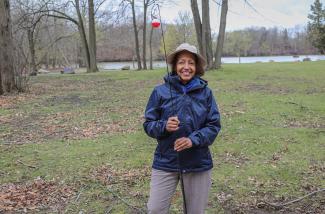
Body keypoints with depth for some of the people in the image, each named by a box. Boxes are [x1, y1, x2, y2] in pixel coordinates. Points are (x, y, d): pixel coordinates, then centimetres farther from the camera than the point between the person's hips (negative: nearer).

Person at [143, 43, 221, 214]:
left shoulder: (205, 93, -3)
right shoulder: (161, 91, -5)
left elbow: (214, 125, -3)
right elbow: (148, 124, -1)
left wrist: (193, 140, -19)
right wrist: (164, 126, -22)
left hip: (198, 163, 1)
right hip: (165, 162, -1)